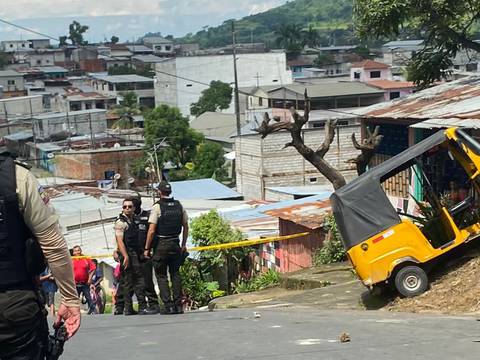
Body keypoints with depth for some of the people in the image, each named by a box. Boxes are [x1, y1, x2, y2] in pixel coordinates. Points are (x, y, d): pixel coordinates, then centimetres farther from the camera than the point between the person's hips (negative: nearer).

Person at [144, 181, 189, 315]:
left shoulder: (157, 207, -10)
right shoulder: (179, 206, 6)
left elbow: (152, 230, -13)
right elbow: (186, 227, 11)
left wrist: (147, 248, -6)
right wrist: (183, 245, 20)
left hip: (161, 245, -5)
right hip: (175, 244, 5)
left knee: (161, 276, 3)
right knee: (175, 275, 11)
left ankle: (168, 306, -3)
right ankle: (178, 305, 8)